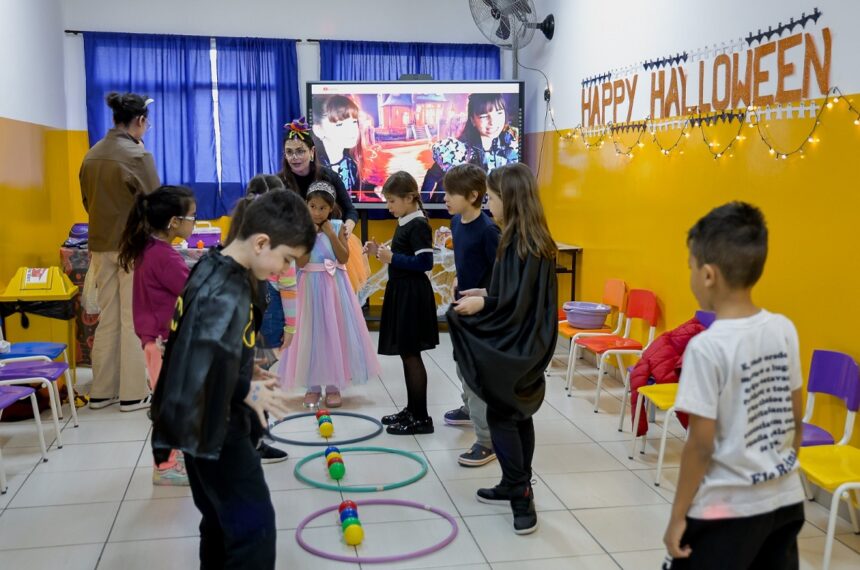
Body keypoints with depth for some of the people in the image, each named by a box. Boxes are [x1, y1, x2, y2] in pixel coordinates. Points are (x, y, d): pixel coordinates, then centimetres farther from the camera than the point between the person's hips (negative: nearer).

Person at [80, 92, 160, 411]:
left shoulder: (92, 154, 6)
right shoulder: (138, 155, -15)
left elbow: (87, 200, 13)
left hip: (101, 245, 6)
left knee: (107, 318, 13)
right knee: (133, 319, 2)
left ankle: (102, 391, 19)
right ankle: (133, 394, 8)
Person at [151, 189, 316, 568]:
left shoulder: (211, 267, 6)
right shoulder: (228, 291, -24)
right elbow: (203, 360, -33)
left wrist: (245, 373, 9)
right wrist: (245, 391, -18)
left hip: (207, 424, 10)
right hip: (217, 428, -10)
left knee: (222, 523, 20)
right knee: (254, 527, -5)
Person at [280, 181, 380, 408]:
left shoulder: (338, 227, 0)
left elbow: (344, 258, -8)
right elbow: (301, 262, -12)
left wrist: (331, 234, -12)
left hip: (334, 287, 1)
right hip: (310, 286, -1)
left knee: (335, 333, 4)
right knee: (311, 335, 3)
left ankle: (334, 386, 14)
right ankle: (313, 386, 14)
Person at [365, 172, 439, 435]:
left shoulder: (418, 225, -16)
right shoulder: (404, 223, 13)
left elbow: (425, 262, -21)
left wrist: (392, 258, -21)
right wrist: (380, 252, 5)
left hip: (413, 296, -10)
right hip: (401, 292, 10)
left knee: (411, 354, -4)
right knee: (407, 354, 14)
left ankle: (421, 418, 3)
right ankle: (411, 410, 24)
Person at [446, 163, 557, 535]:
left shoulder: (519, 243, -20)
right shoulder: (535, 240, 7)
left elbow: (518, 302, -23)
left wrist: (483, 303, -15)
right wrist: (486, 296, 11)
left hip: (512, 348, -9)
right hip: (526, 345, 9)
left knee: (500, 417, -1)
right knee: (519, 415, 16)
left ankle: (521, 498, 1)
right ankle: (517, 487, 27)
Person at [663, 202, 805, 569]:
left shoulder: (707, 347, -21)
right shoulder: (785, 329, -2)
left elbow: (701, 445, -18)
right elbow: (796, 420, 8)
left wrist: (678, 516, -8)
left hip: (728, 511, -6)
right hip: (786, 500, 6)